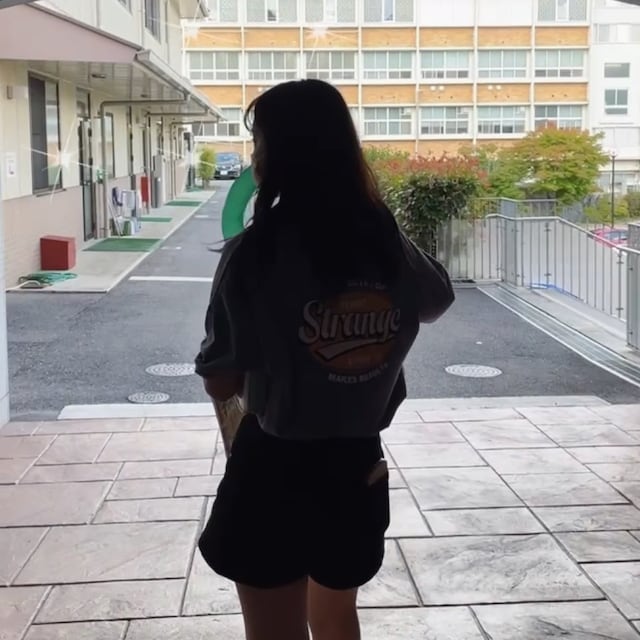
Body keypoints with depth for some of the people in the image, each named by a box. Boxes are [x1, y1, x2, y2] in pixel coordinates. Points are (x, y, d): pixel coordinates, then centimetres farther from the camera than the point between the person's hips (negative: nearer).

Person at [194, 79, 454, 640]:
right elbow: (437, 302, 18)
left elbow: (221, 384, -13)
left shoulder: (255, 252, -18)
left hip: (275, 469, -4)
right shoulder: (388, 245, -4)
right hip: (357, 467, 4)